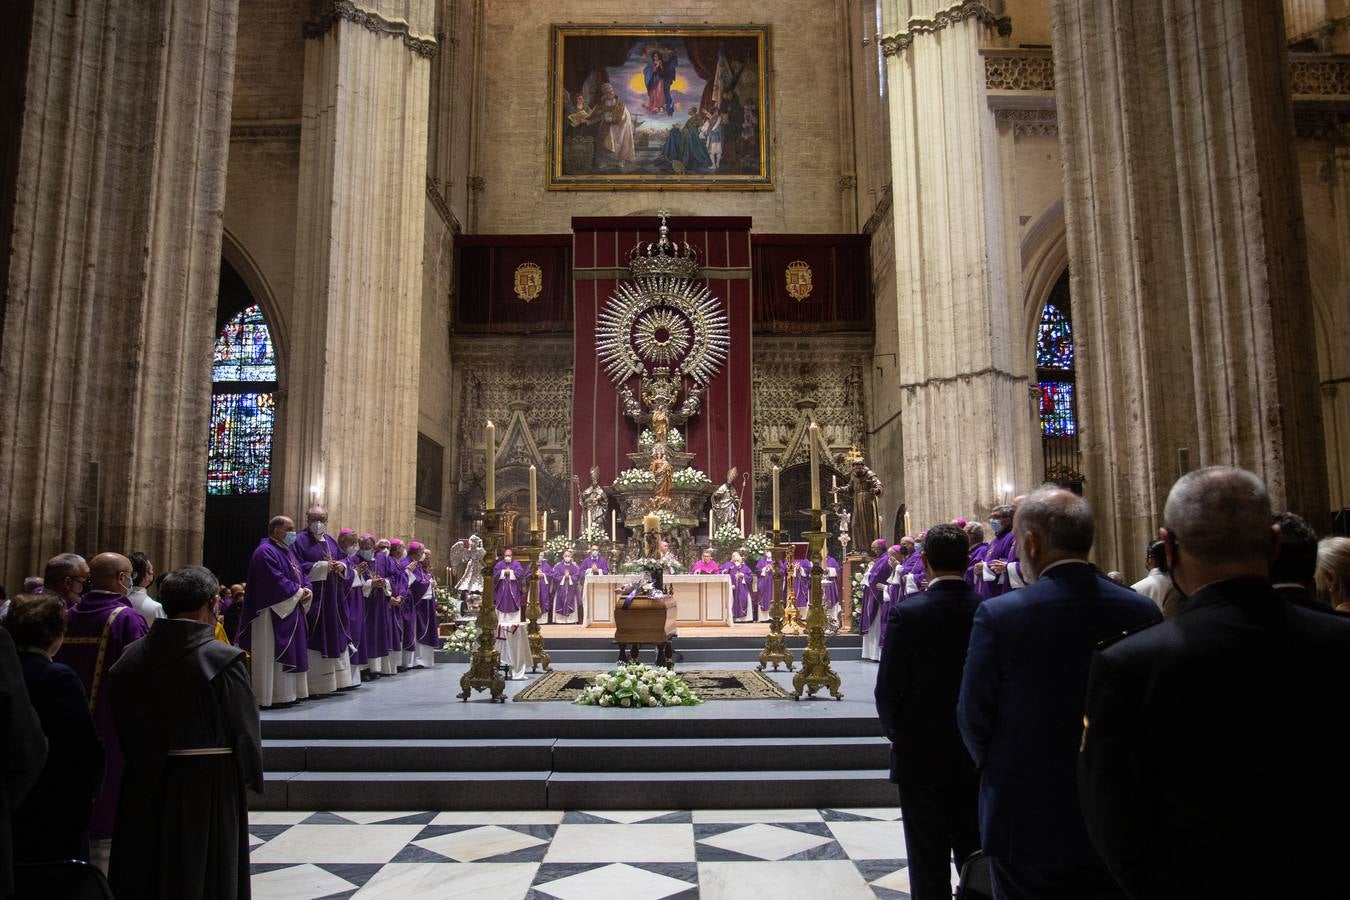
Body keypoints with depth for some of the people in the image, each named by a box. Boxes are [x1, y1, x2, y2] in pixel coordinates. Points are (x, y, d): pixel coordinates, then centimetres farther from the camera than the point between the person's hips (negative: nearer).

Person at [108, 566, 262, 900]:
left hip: (145, 786, 5)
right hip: (210, 785, -5)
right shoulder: (222, 659, -19)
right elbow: (245, 729, -12)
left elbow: (123, 725, 7)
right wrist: (250, 774, 5)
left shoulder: (132, 657, -3)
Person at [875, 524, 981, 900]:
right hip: (977, 756, 3)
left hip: (922, 755, -3)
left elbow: (888, 690, -14)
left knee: (929, 862, 9)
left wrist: (898, 734, 5)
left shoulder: (906, 612, -16)